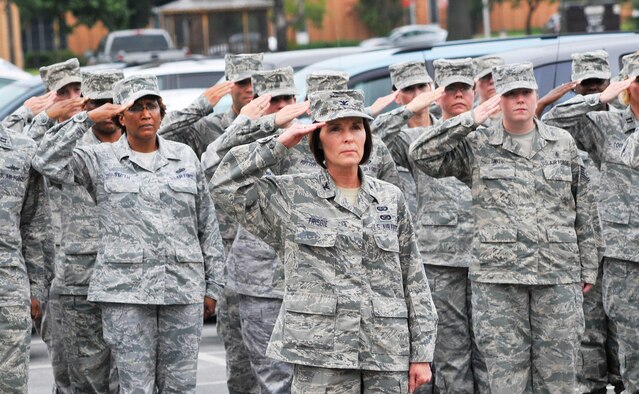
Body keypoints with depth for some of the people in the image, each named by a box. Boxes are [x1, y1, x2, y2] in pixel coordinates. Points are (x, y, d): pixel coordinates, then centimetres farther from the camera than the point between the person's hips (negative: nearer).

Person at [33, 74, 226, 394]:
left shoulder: (185, 158, 12)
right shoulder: (101, 160, 5)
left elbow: (207, 226, 14)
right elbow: (48, 162, -9)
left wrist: (213, 285, 11)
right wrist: (86, 118, -10)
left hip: (183, 290, 2)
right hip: (125, 292, -2)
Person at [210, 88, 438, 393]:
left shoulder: (391, 199, 11)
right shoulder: (293, 196, 4)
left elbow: (413, 280, 11)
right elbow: (225, 185, -5)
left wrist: (422, 354, 7)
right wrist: (279, 145, -4)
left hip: (387, 356, 3)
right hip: (320, 357, -2)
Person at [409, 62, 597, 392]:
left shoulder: (563, 144, 11)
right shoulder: (476, 146, 5)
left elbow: (582, 209, 15)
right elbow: (422, 154, -7)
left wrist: (587, 266, 13)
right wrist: (471, 119, -10)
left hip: (558, 278, 2)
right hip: (498, 278, -2)